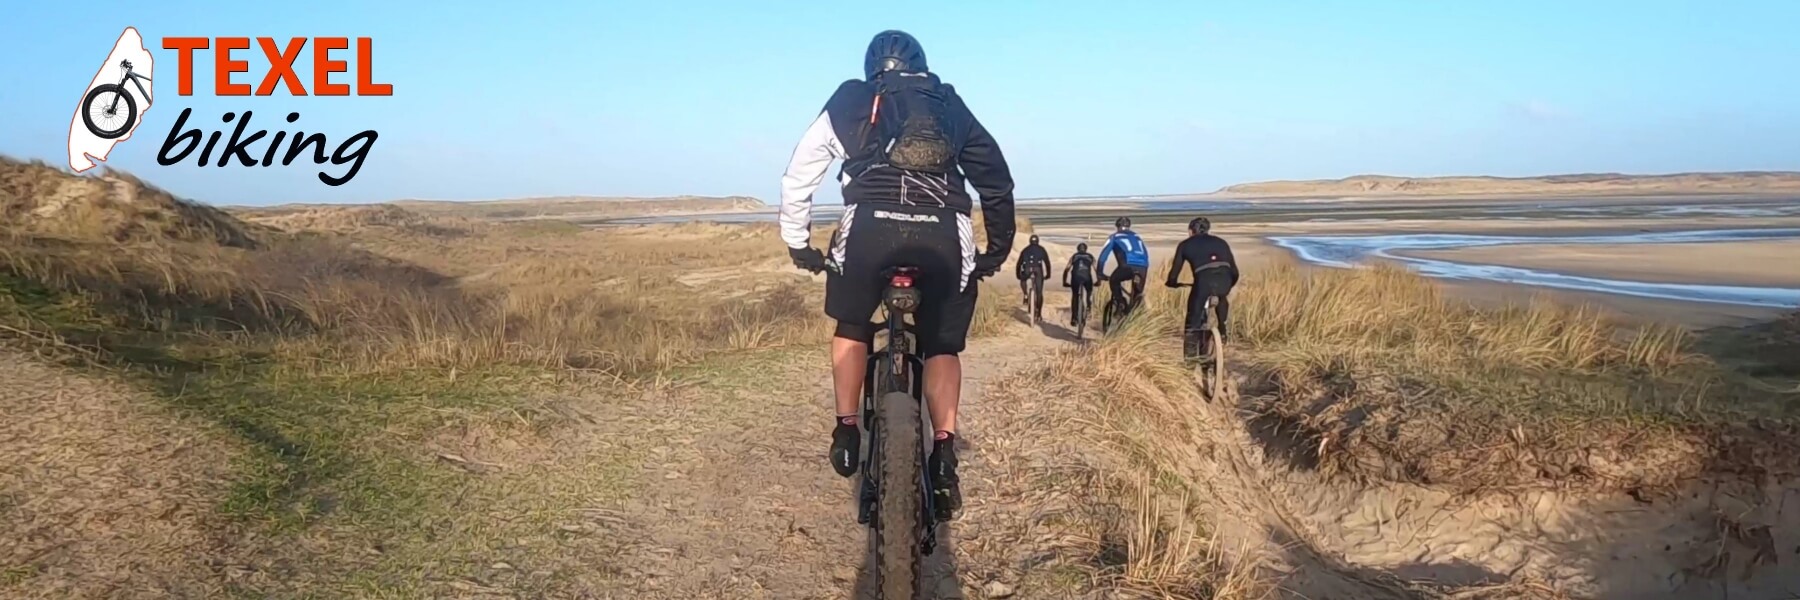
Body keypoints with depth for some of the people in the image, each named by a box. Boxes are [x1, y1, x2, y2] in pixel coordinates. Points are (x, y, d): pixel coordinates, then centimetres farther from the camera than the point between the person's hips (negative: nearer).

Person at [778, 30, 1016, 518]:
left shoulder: (848, 101, 24)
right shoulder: (952, 106, 28)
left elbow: (797, 178, 24)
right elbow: (998, 180, 26)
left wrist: (797, 243, 32)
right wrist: (998, 249, 33)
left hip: (871, 226, -1)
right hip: (945, 234, 1)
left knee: (851, 327, 26)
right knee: (942, 345, 17)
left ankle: (846, 433, 22)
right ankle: (944, 453, 2)